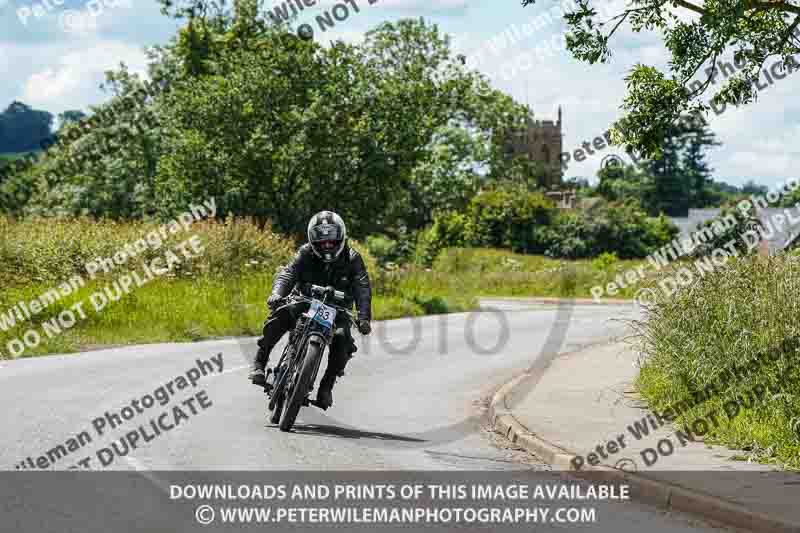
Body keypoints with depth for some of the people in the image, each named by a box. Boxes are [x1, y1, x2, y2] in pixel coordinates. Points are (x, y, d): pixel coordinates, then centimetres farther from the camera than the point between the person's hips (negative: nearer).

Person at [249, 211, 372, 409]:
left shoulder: (352, 259, -6)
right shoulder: (306, 253, -5)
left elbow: (362, 288, -17)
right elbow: (288, 273, -19)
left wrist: (363, 317, -34)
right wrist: (277, 293, -42)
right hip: (305, 303, 0)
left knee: (343, 342, -26)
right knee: (280, 315, -30)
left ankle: (326, 386, -8)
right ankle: (259, 362, -23)